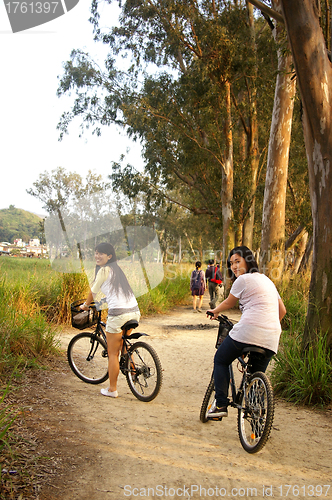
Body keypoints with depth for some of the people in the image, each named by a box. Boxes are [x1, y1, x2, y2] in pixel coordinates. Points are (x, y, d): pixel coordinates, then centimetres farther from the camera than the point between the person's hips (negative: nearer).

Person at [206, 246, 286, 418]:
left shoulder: (243, 280, 0)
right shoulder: (267, 280, 23)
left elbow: (228, 303, 14)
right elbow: (282, 310, 26)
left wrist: (214, 311, 33)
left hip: (248, 331, -7)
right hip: (272, 339, 7)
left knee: (220, 360, 15)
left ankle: (221, 404, 8)